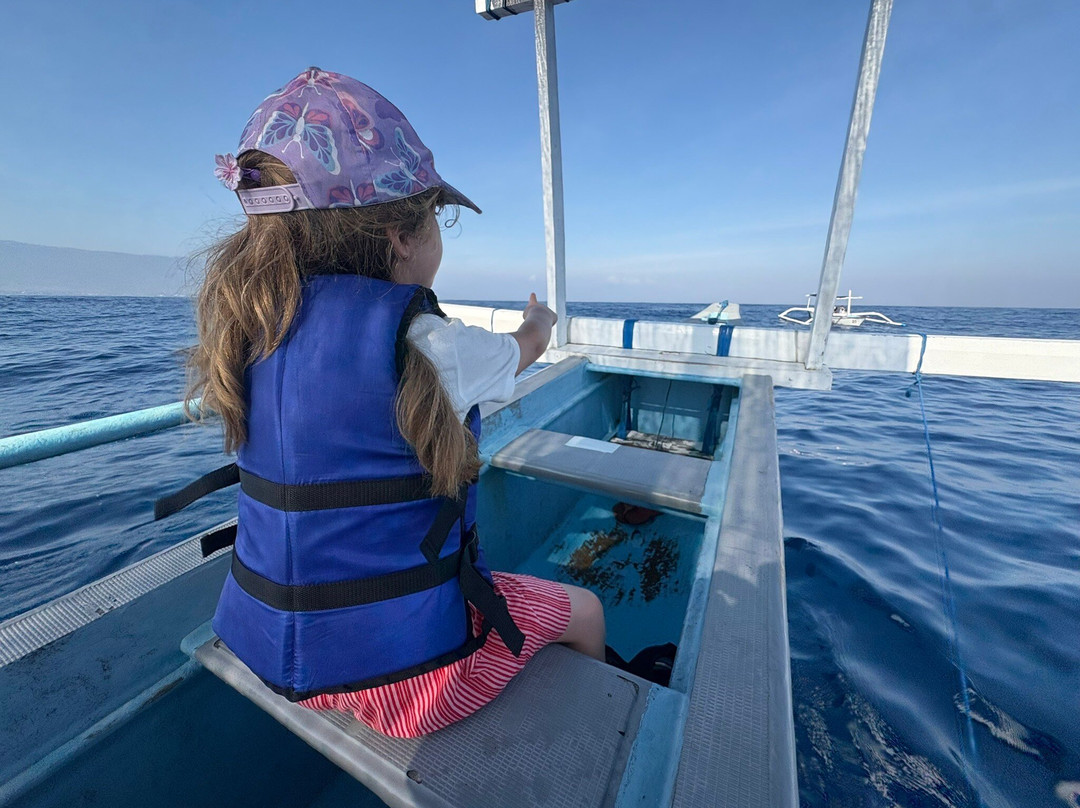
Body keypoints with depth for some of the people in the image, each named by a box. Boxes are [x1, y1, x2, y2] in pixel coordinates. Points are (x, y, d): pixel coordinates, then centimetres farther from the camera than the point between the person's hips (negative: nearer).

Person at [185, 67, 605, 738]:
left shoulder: (252, 324, -7)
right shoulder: (424, 343, -25)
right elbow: (521, 350, -3)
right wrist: (540, 321, 19)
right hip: (394, 665, -6)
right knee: (585, 611, 18)